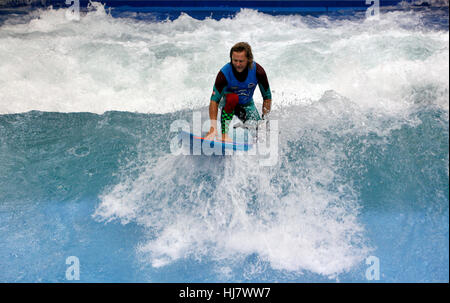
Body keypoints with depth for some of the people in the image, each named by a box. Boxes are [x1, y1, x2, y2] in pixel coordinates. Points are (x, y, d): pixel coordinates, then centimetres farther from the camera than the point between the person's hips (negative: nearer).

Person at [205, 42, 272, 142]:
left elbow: (267, 97, -13)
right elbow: (214, 100, -33)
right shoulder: (224, 73, -31)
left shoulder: (258, 71, -25)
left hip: (247, 104, 3)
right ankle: (224, 133, -27)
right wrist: (213, 127, -43)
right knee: (232, 97, -38)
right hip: (227, 102, -2)